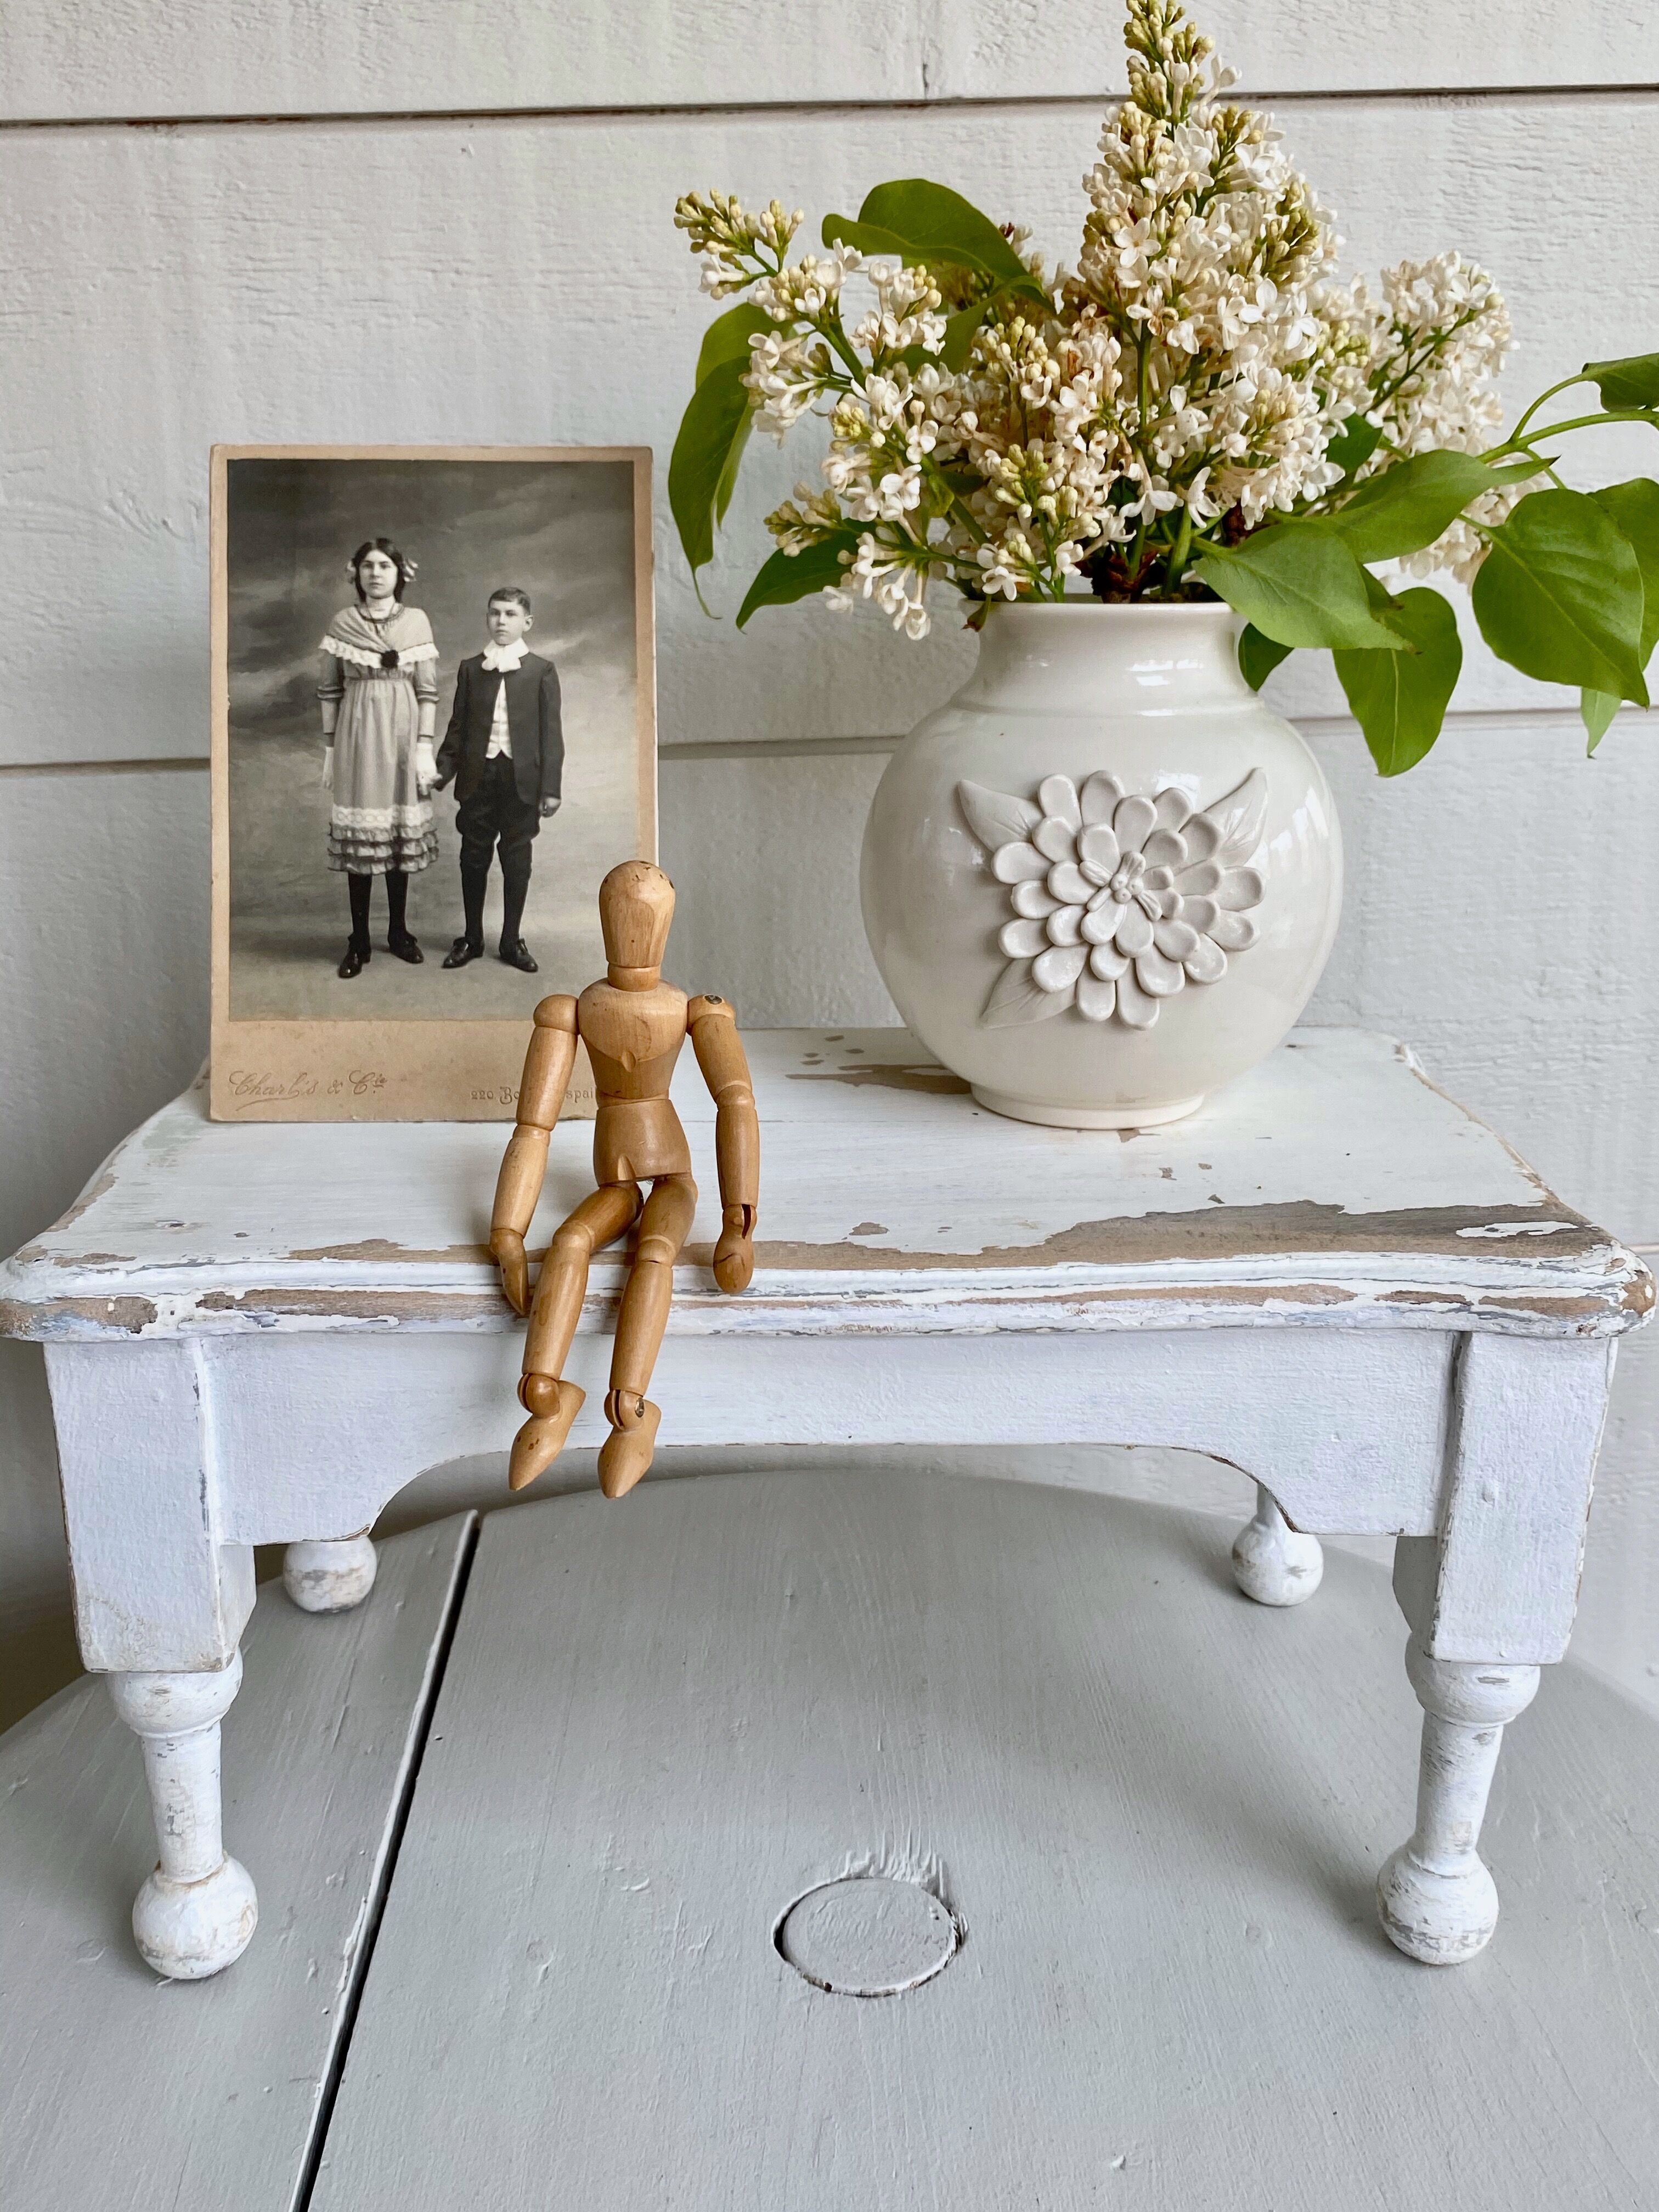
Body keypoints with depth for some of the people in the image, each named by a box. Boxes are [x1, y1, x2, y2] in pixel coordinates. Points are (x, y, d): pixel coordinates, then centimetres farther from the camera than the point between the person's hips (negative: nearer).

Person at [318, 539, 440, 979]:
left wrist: (425, 747, -5)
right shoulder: (341, 623, 3)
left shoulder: (416, 621, 2)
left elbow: (428, 690, 1)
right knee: (359, 834, 1)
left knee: (401, 833, 6)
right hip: (357, 735, 0)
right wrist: (328, 746, 2)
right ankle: (359, 940, 7)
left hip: (402, 735, 0)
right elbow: (330, 690, 6)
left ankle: (398, 931, 18)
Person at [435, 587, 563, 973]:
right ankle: (472, 938, 19)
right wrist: (442, 771, 0)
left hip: (521, 780, -2)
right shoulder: (470, 669, 7)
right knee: (474, 858, 8)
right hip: (478, 777, 2)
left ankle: (512, 941, 16)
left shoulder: (541, 671, 1)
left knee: (517, 860, 5)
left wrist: (551, 787, -6)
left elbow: (550, 733, -2)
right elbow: (458, 727, 9)